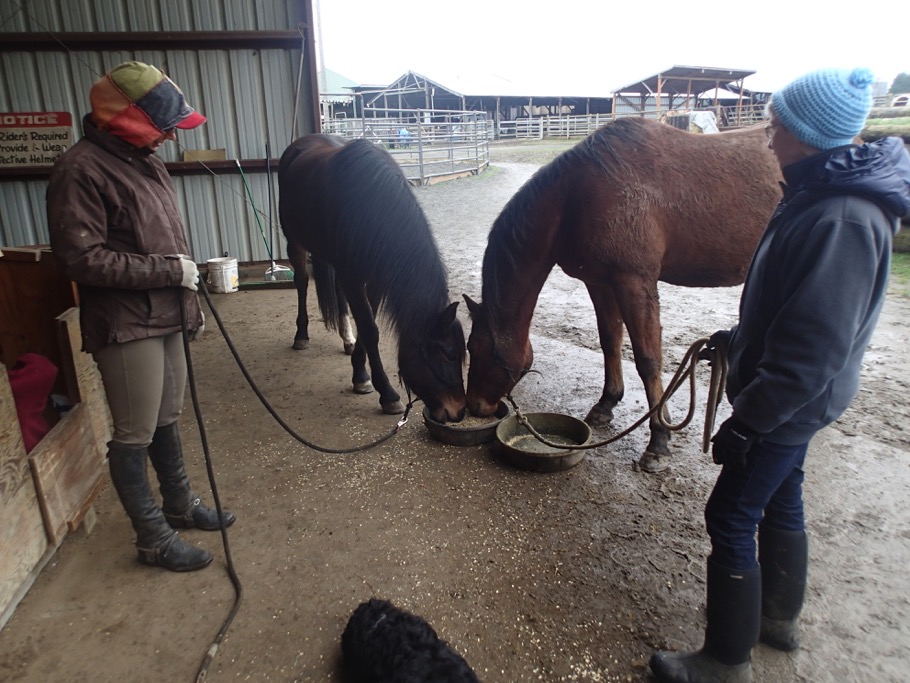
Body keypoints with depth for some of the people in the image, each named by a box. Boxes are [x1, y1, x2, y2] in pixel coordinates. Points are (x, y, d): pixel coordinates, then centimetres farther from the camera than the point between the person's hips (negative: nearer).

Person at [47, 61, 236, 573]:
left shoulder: (144, 158, 12)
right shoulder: (82, 169, -15)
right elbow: (80, 258, -21)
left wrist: (190, 298, 20)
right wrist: (169, 270, -19)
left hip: (166, 318, 9)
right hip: (125, 326, -8)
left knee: (167, 420, 20)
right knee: (135, 436, 3)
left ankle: (181, 505, 37)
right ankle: (154, 538, 19)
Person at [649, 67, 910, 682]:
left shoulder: (843, 221, -28)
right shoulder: (820, 194, 4)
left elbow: (812, 351, -29)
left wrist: (747, 422, -23)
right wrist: (740, 340, 21)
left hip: (790, 404, -10)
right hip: (794, 398, 10)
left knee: (730, 517, 1)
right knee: (781, 501, 22)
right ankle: (780, 619, 45)